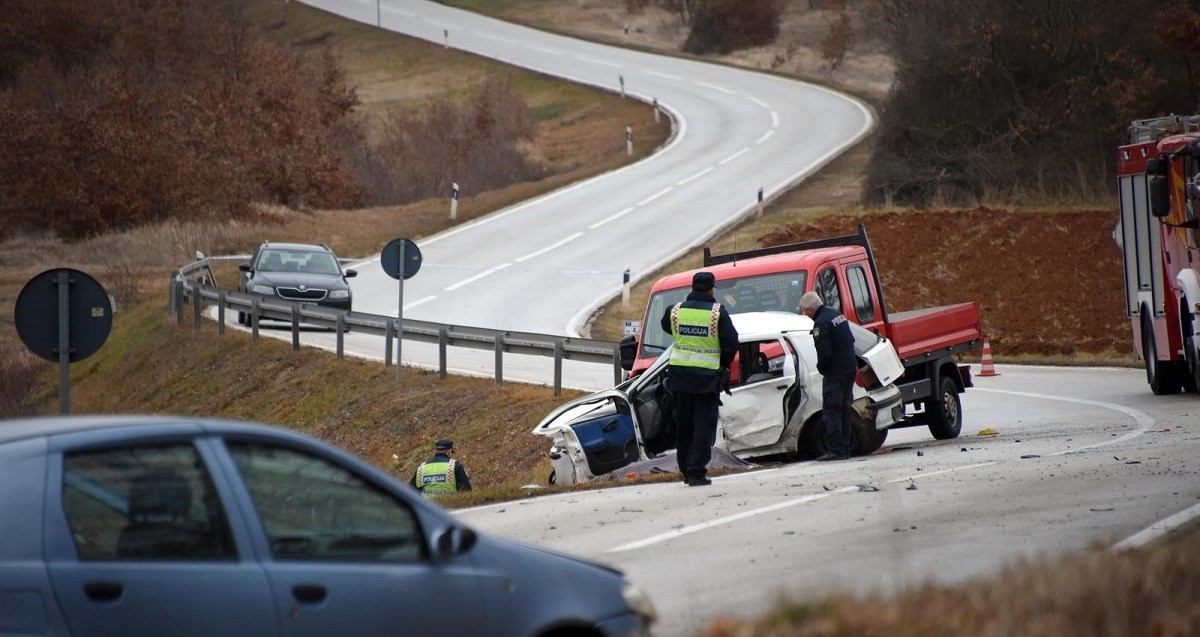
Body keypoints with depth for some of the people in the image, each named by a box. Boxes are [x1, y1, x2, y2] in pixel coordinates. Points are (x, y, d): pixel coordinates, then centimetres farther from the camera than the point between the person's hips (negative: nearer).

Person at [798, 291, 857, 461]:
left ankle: (835, 450, -10)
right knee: (844, 410, 13)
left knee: (831, 410, -6)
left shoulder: (821, 324, -18)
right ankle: (845, 448, 16)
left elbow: (824, 352, -22)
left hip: (835, 372, -9)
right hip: (850, 368, 9)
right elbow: (851, 340, 19)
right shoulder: (837, 314, 11)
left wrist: (821, 368, -3)